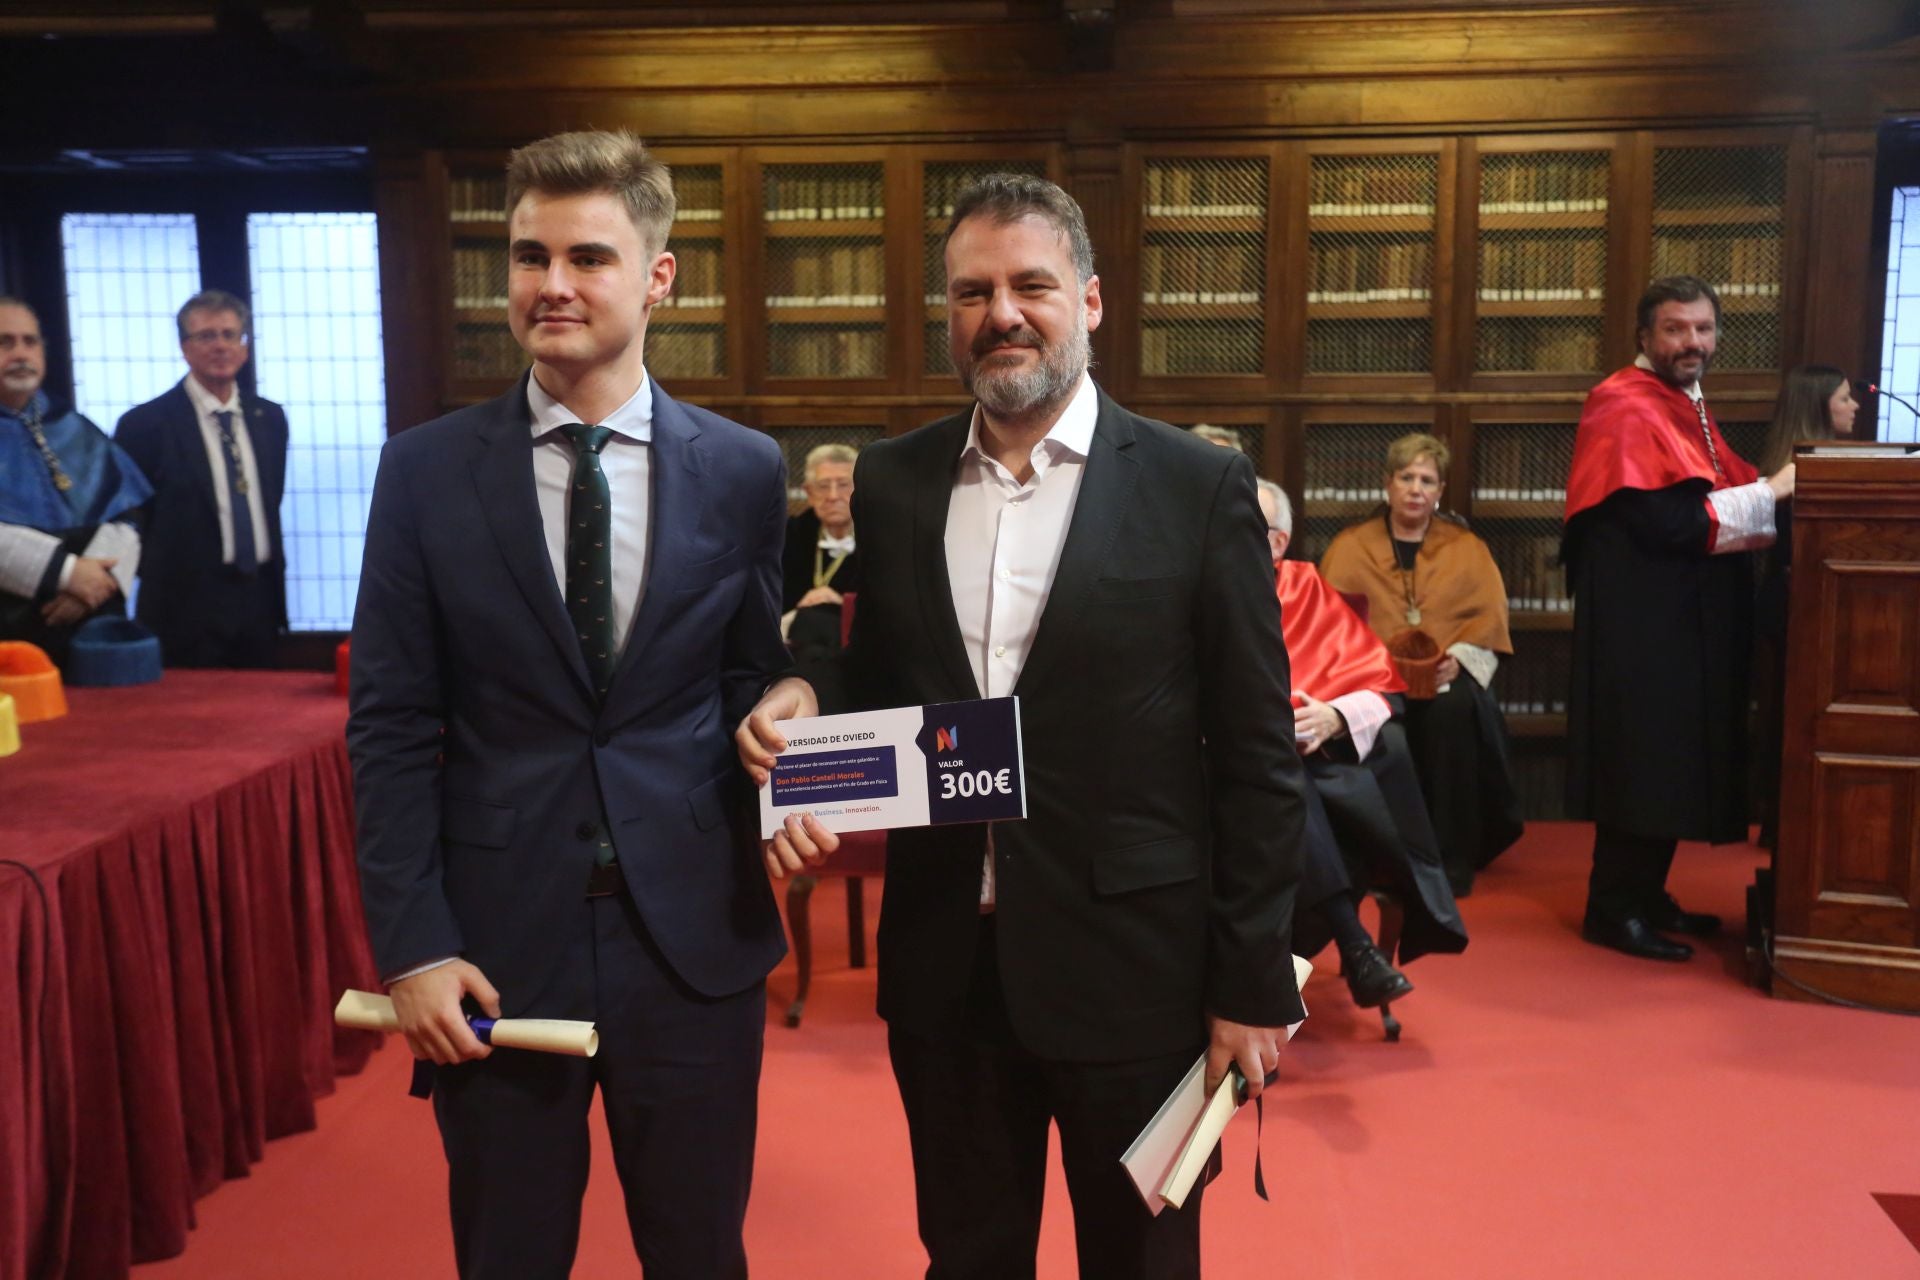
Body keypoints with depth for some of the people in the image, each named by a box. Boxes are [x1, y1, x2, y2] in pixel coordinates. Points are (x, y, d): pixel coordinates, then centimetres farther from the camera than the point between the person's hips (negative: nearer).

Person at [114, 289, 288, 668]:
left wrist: (274, 578, 15)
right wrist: (161, 575, -1)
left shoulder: (270, 418, 9)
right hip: (187, 607, -5)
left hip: (260, 598, 5)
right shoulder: (145, 424, -7)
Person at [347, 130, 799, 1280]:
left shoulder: (744, 471, 1)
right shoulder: (426, 472, -1)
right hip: (496, 949, 0)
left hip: (695, 939, 1)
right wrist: (413, 945, -7)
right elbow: (391, 725, -2)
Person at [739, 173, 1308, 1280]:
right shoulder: (891, 482, 3)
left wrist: (1254, 984, -7)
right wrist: (805, 705, -9)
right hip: (944, 967, 3)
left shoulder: (1199, 486, -8)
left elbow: (1258, 757, -7)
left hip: (1133, 971, -3)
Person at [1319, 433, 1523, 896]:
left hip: (1448, 676, 0)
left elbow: (1489, 615, 5)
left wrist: (1458, 658, -15)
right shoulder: (1350, 546, 11)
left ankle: (1453, 860, -25)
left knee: (1453, 707, -34)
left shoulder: (1466, 547, 14)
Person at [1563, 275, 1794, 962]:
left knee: (1673, 759, 14)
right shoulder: (1626, 409, -14)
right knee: (1643, 761, -5)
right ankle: (1614, 909, 6)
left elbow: (1716, 497, 19)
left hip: (1689, 617, 10)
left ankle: (1645, 895, 24)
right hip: (1642, 618, -10)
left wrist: (1772, 493, 1)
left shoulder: (1686, 406, 16)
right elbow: (1664, 520, -23)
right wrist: (1767, 493, -17)